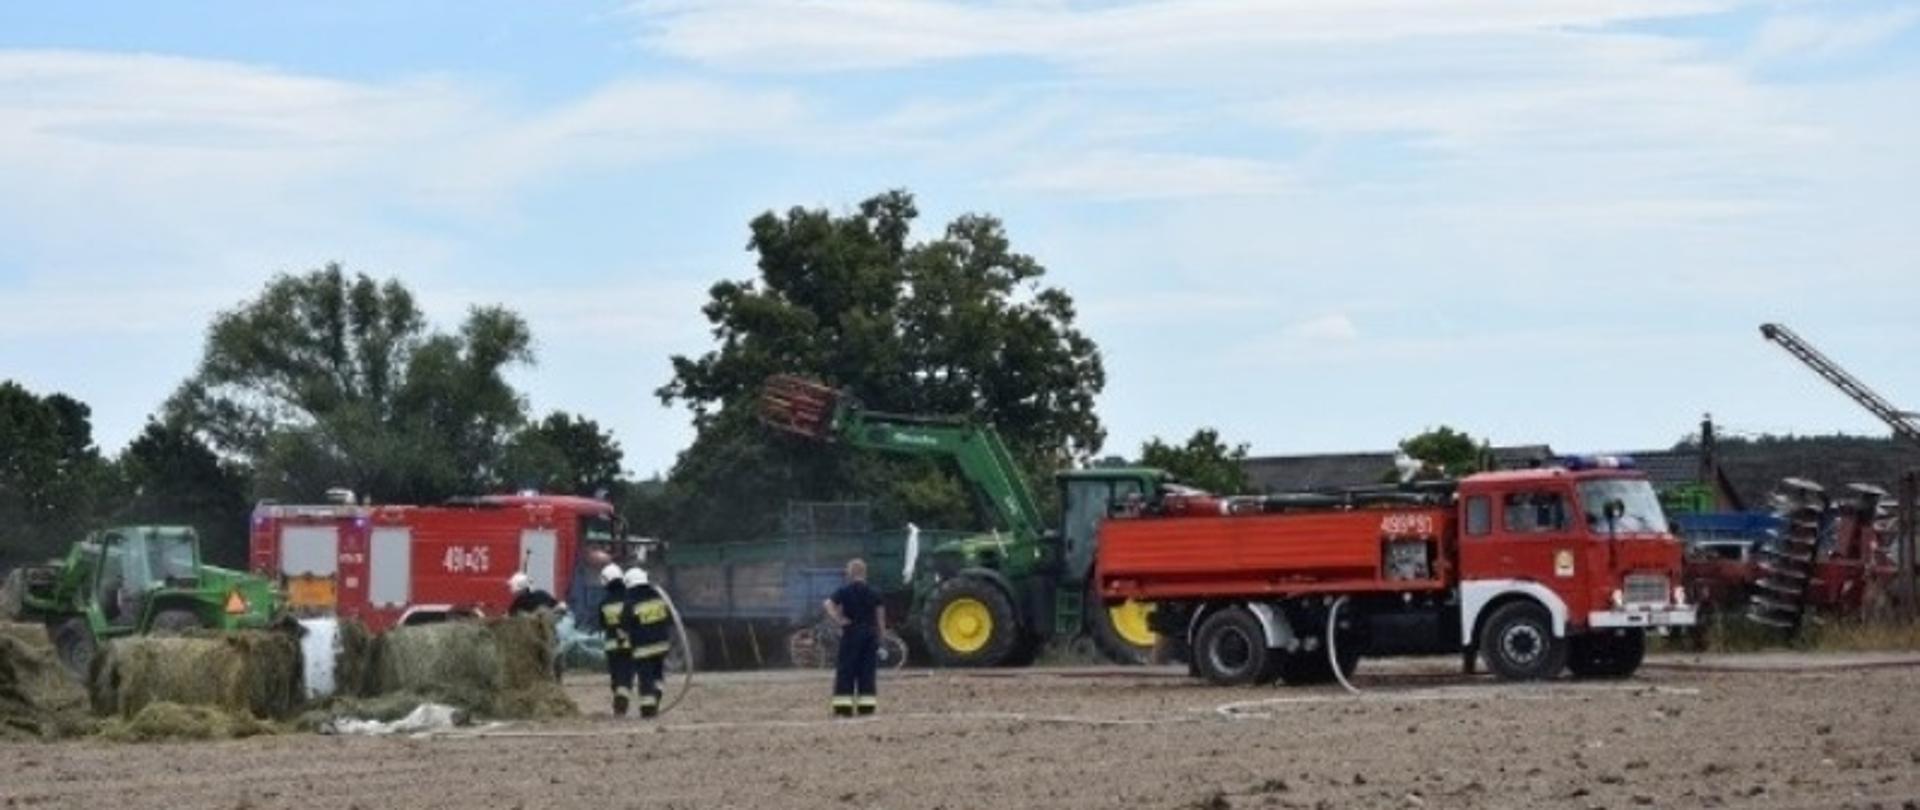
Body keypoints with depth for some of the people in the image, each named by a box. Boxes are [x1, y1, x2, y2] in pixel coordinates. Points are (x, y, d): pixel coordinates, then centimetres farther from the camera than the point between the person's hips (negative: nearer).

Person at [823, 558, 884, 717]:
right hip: (870, 632, 3)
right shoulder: (872, 593, 3)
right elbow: (880, 613, 3)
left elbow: (829, 604, -18)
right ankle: (867, 706, 5)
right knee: (867, 671, 7)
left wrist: (838, 620, -12)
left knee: (845, 670, 2)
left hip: (851, 632, -3)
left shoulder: (844, 591, -5)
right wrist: (881, 633, 10)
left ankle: (844, 706, -3)